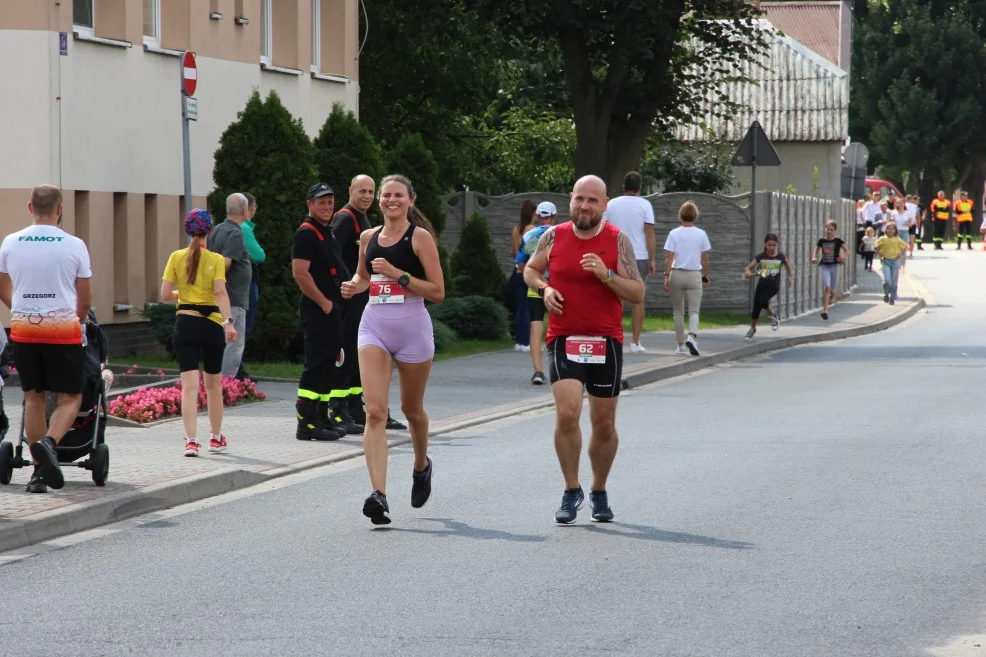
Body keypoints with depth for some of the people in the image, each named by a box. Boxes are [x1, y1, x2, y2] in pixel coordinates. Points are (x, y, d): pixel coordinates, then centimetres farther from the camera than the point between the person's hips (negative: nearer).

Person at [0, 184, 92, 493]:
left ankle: (39, 469, 11)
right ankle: (48, 443, -22)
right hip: (62, 331, -3)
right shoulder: (74, 246, -5)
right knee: (69, 397, 5)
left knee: (33, 398, 12)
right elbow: (85, 299, 2)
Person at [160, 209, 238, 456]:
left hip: (185, 324, 0)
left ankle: (191, 440, -15)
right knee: (213, 384, 16)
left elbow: (165, 295, 0)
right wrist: (229, 322, -23)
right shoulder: (216, 259, -3)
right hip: (211, 324, 0)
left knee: (189, 385, -3)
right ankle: (216, 438, 28)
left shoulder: (177, 257, 1)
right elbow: (220, 292, -16)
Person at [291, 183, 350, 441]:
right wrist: (323, 303, -19)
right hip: (317, 310, -10)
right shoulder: (306, 233, -13)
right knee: (317, 364, -11)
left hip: (331, 308, 10)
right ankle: (307, 423, -11)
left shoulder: (327, 232, 19)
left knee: (328, 363, 14)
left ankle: (321, 418, 21)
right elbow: (300, 274, -22)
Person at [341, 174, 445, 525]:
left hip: (412, 327, -3)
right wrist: (354, 286, 5)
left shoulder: (420, 237, -4)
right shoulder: (368, 238, 9)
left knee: (411, 409, 15)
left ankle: (422, 466, 46)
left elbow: (438, 292, -9)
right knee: (375, 411, -14)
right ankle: (379, 494, -22)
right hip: (374, 326, 3)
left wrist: (397, 273, -17)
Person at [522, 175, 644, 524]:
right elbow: (530, 270, 19)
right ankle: (571, 491, -3)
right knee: (566, 413, -18)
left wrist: (607, 275, -19)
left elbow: (637, 294, -3)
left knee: (604, 423, 8)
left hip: (606, 342, 0)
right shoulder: (554, 236, 2)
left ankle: (599, 492, 28)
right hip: (564, 339, 0)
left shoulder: (618, 240, -2)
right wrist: (544, 288, -2)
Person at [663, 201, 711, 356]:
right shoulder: (701, 234, 0)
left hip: (677, 274, 0)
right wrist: (705, 278, 13)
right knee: (694, 311, 2)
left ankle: (681, 346, 14)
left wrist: (666, 276, -7)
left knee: (678, 312, 11)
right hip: (694, 275, 0)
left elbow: (669, 258, -8)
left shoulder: (674, 234, -2)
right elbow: (705, 259, 3)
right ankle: (691, 337, -25)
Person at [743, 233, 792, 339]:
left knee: (762, 300, -26)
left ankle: (773, 316, 2)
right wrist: (747, 272, -31)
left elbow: (789, 268, 13)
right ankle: (752, 328, 28)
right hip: (762, 283, 2)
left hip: (774, 285, -2)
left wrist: (790, 277, 2)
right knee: (756, 307, 7)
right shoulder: (760, 257, -6)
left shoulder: (781, 257, -6)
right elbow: (747, 267, -10)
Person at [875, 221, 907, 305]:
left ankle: (892, 298, 12)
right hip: (886, 261, -1)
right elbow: (875, 246, 8)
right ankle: (886, 294, 11)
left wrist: (901, 254, -1)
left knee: (894, 282, 2)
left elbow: (905, 247, 11)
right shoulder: (883, 239, -1)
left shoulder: (898, 240, 1)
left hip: (895, 261, 1)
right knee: (887, 280, -14)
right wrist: (880, 253, -3)